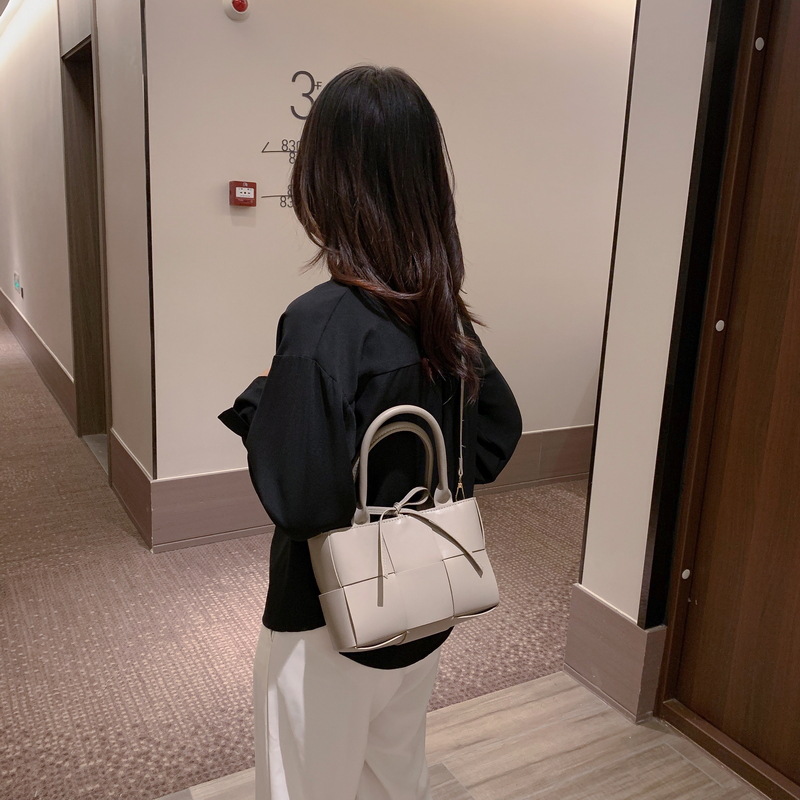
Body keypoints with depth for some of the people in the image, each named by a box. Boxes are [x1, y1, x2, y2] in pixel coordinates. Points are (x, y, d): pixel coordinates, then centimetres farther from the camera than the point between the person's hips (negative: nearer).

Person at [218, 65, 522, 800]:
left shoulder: (323, 323, -27)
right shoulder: (442, 313, -5)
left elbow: (297, 499, -28)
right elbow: (500, 430, 8)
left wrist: (260, 400, -13)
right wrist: (426, 490, 4)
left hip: (333, 625, -6)